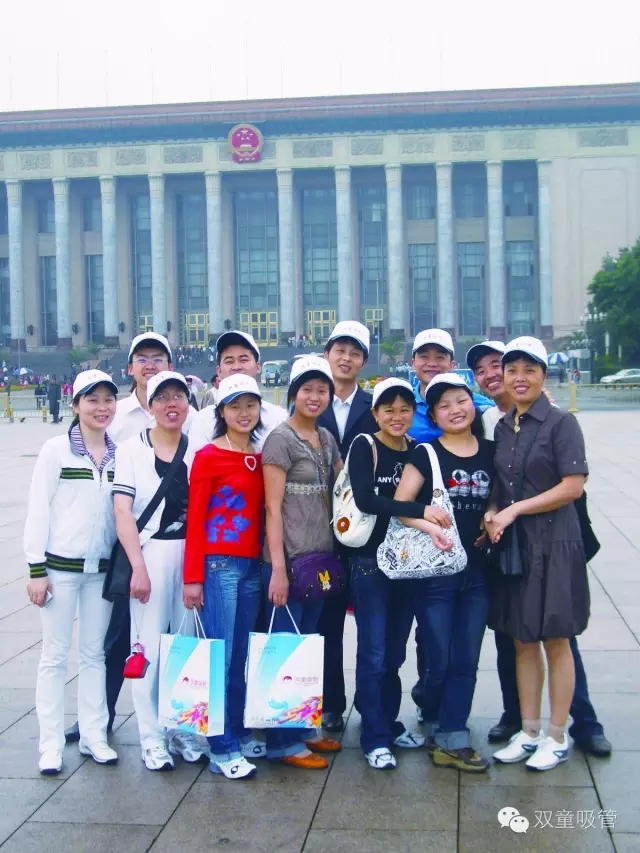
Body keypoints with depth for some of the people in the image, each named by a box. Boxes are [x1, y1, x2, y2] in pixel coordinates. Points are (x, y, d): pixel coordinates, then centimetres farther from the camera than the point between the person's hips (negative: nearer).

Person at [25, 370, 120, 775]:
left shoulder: (120, 454, 3)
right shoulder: (56, 450, -6)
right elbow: (38, 511, -6)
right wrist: (36, 569, -9)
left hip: (103, 568, 3)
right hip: (60, 567, -3)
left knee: (94, 653, 10)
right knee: (55, 655, 3)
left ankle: (94, 735, 20)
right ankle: (51, 744, 11)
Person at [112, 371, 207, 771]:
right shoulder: (132, 449, 1)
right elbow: (122, 512, -4)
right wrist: (138, 566, -11)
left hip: (194, 555, 2)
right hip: (150, 554, -2)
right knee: (149, 646, 0)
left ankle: (184, 728, 23)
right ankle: (152, 736, 13)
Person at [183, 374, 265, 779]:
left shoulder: (260, 458, 12)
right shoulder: (208, 456, -5)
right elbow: (195, 519, -6)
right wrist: (193, 577, -9)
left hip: (252, 564, 6)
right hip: (218, 563, -5)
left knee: (242, 656, 11)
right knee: (220, 656, -3)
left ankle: (239, 732, 23)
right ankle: (222, 749, 5)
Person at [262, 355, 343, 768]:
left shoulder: (327, 439, 11)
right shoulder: (280, 439, -9)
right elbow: (273, 508, -12)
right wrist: (278, 569, -16)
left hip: (321, 557, 7)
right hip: (289, 559, -7)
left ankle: (303, 727, 25)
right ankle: (283, 740, 10)